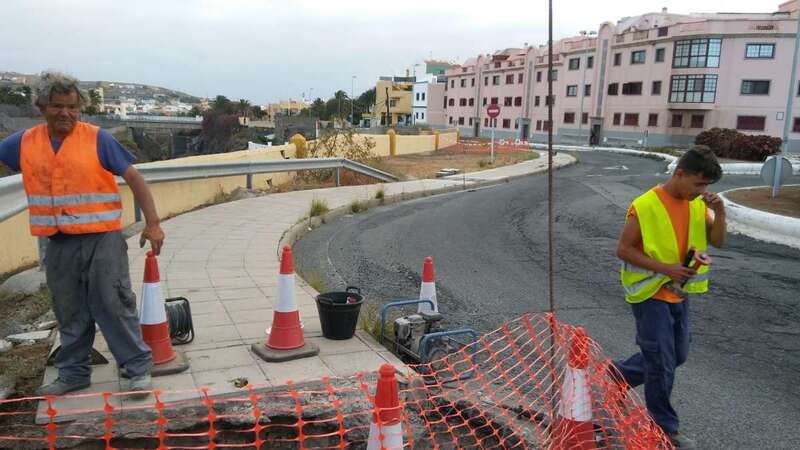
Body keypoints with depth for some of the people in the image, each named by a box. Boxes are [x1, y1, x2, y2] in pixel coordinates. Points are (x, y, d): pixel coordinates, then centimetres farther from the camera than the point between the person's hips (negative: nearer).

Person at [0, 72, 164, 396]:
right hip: (58, 244, 4)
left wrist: (152, 223, -10)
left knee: (113, 306, -1)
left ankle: (138, 368, 10)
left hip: (102, 239, -4)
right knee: (69, 312, 14)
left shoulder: (97, 139, -6)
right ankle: (73, 373, 29)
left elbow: (133, 178, -6)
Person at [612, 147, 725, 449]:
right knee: (663, 363, 0)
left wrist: (720, 214, -16)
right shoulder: (646, 206, -19)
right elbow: (623, 250, -17)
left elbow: (718, 242, 1)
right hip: (651, 295, -7)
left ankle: (618, 374, 37)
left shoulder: (698, 205, 2)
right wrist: (665, 268, -23)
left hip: (679, 295, 7)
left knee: (677, 356, 18)